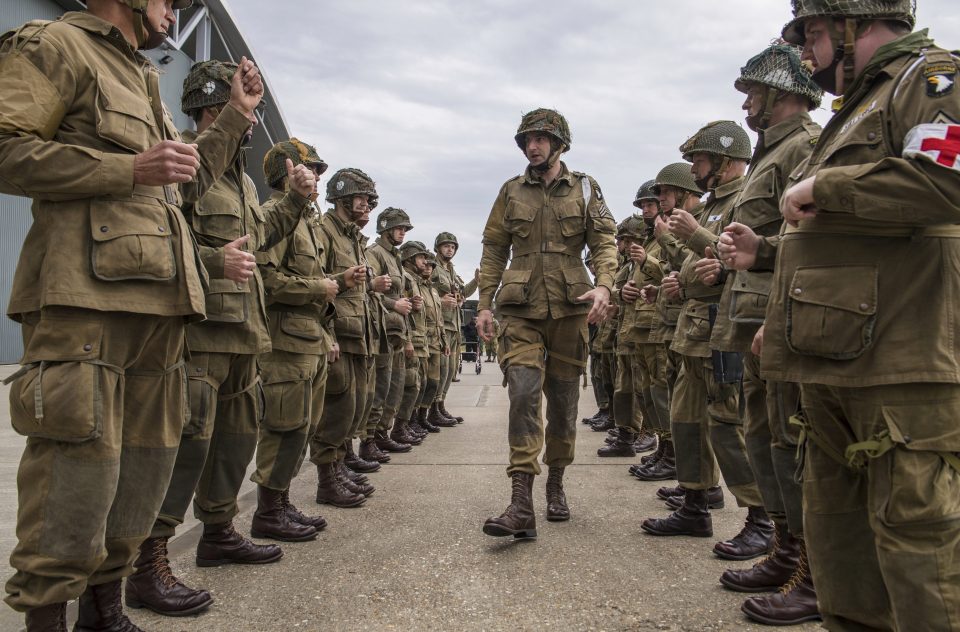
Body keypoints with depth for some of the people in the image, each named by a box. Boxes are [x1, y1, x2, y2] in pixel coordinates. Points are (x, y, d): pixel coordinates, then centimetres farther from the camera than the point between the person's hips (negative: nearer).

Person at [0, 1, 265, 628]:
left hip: (159, 299, 9)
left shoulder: (145, 81, 29)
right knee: (78, 464, -10)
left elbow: (194, 177, 37)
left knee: (147, 459, 10)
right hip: (87, 295, -8)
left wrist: (238, 113, 31)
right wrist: (130, 169, -13)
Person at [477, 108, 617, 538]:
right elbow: (493, 251, 10)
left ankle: (556, 483, 28)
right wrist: (485, 304, 3)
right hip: (521, 311, 0)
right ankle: (522, 505, -16)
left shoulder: (585, 189, 8)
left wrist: (603, 285, -18)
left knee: (563, 400, 9)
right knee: (523, 395, -14)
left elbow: (604, 243, 1)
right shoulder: (510, 192, 10)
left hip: (569, 310, 1)